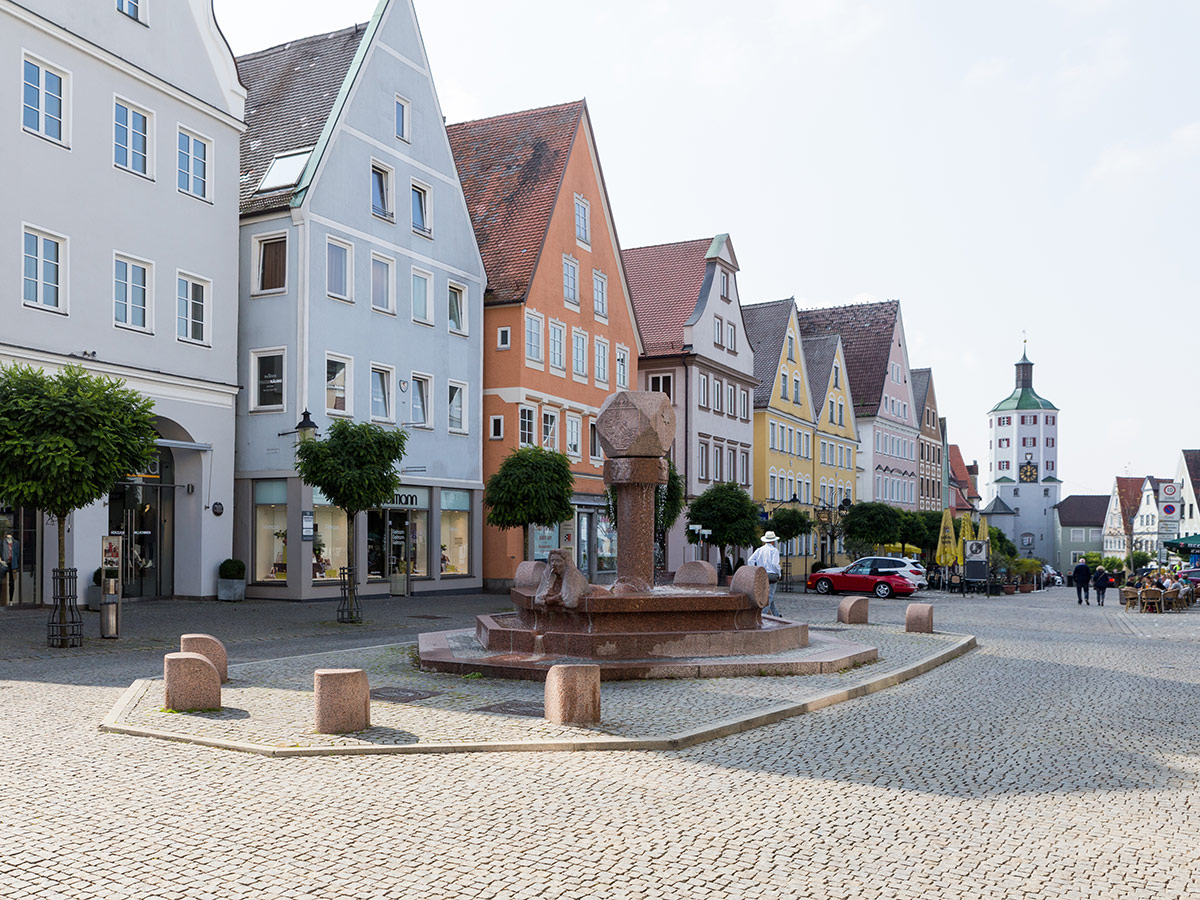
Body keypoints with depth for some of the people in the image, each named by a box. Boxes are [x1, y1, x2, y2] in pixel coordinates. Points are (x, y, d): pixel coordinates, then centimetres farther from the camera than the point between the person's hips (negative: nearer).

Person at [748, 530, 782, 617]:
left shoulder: (759, 550, 10)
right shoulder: (774, 550, -5)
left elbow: (750, 561, 0)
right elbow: (775, 564, -16)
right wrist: (779, 574, -2)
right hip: (771, 576, -6)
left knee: (770, 597, 17)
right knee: (769, 597, -4)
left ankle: (776, 615, 27)